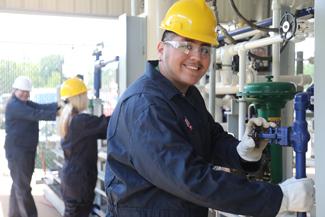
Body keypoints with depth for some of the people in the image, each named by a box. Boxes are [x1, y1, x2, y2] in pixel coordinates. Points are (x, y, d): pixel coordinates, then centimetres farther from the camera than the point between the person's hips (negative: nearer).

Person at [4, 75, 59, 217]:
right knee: (23, 188, -8)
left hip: (27, 150, 10)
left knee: (19, 185, 18)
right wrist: (58, 114, -34)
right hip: (17, 151, -10)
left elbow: (42, 107, -1)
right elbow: (35, 114, -27)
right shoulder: (14, 105, -15)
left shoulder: (26, 104, 15)